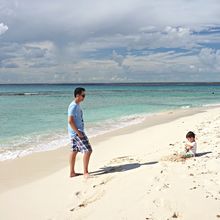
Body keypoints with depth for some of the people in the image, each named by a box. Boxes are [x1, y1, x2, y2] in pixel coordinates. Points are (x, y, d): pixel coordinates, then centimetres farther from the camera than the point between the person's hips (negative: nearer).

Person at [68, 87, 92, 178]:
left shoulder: (76, 105, 13)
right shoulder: (74, 106, -18)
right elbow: (70, 121, -24)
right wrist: (78, 132, -23)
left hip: (75, 132, 10)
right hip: (76, 132, -10)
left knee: (74, 151, 14)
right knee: (88, 150, -10)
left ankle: (72, 172, 21)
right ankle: (85, 172, -3)